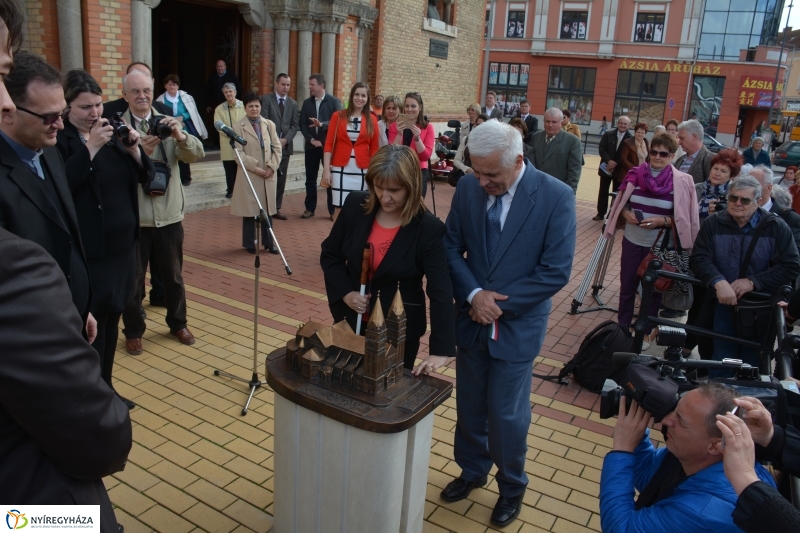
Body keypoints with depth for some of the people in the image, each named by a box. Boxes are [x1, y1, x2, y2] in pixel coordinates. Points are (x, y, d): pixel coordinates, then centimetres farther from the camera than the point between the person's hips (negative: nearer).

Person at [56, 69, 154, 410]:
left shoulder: (113, 133, 9)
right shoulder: (59, 139, -9)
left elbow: (145, 176, 7)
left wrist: (133, 148, -10)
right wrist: (91, 147, -25)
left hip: (122, 244, 6)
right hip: (87, 251, -6)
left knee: (112, 318, 14)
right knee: (91, 324, -1)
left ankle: (105, 389, 29)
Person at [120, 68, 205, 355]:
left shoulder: (169, 123, 3)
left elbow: (197, 154, -11)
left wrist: (180, 136, -31)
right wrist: (139, 153, -32)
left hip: (168, 214, 2)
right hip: (132, 216, -2)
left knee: (173, 275, 16)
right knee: (132, 278, 10)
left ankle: (178, 324, 34)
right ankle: (133, 331, 27)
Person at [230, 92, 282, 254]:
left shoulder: (269, 124, 8)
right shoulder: (238, 127, -2)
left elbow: (277, 147, 6)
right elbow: (239, 153, -8)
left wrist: (272, 167, -8)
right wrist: (255, 168, -15)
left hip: (269, 174, 3)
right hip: (249, 174, -3)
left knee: (268, 208, 9)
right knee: (250, 210, 5)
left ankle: (268, 242, 18)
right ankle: (249, 243, 17)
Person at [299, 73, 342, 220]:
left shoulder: (334, 101, -3)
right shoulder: (307, 102, 9)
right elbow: (302, 124, 7)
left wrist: (322, 124, -25)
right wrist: (311, 139, -7)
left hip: (328, 145, -4)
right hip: (311, 145, 4)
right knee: (310, 178, 7)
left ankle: (333, 210, 8)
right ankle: (310, 208, 17)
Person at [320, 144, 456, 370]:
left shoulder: (428, 228, -17)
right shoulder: (355, 205, -8)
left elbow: (440, 290, -20)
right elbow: (330, 254, 3)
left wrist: (440, 349, -27)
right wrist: (345, 293, -13)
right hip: (352, 321, 3)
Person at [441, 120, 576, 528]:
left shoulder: (556, 196, -16)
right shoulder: (468, 188, -5)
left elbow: (556, 272, -15)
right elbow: (451, 247, 1)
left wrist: (500, 303, -16)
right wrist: (473, 294, -15)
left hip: (517, 325, -3)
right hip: (471, 319, 4)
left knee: (507, 414, 8)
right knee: (469, 406, 18)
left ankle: (511, 487, 35)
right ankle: (471, 471, 44)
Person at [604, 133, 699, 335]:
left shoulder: (681, 182, -8)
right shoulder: (635, 174, -3)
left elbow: (685, 218, -5)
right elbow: (620, 204, 8)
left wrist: (663, 221, -20)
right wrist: (626, 213, -12)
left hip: (661, 246, -2)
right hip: (632, 241, 2)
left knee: (654, 291, 12)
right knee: (626, 287, 13)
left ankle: (646, 332, 30)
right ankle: (622, 328, 30)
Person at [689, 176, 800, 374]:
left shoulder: (777, 227, -2)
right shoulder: (713, 224, 1)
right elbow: (699, 259, -8)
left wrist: (753, 282, -20)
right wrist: (718, 282, -27)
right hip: (722, 304, 0)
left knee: (752, 366, 12)